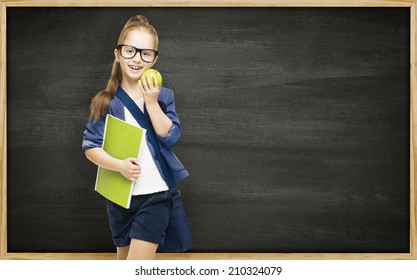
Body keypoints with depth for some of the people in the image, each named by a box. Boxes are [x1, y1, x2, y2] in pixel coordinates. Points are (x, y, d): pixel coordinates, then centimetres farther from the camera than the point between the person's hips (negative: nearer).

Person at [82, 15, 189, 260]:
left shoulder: (163, 96, -2)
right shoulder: (106, 101, -4)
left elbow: (171, 138, -12)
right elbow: (90, 146, -6)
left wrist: (151, 102, -19)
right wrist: (119, 165, -22)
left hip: (155, 196, -2)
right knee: (124, 257, 20)